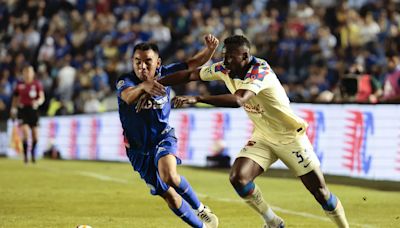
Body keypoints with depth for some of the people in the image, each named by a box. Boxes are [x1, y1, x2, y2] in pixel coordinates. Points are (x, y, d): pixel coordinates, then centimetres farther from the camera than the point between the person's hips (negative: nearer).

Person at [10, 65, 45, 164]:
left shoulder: (37, 84, -1)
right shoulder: (20, 85, 4)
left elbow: (42, 98, -9)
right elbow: (15, 98, 15)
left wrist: (38, 102, -30)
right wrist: (13, 109, 12)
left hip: (33, 110, 0)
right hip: (22, 109, 0)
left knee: (34, 133, 6)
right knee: (25, 131, -17)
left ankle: (33, 153, 29)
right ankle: (25, 154, -8)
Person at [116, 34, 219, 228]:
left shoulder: (164, 74, -9)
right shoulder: (125, 81, -20)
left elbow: (195, 63, -6)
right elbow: (128, 97, -44)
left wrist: (210, 49, -27)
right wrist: (143, 86, -65)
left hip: (163, 137, 0)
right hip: (139, 148, 0)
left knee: (169, 175, -31)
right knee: (169, 196, 3)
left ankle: (201, 209, -8)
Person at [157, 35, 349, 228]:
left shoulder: (260, 70, -30)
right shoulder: (224, 69, -9)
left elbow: (238, 100, -46)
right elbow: (190, 75, 0)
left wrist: (197, 99, -51)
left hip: (290, 137, -6)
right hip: (262, 138, 6)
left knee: (320, 192, -4)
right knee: (238, 178, -16)